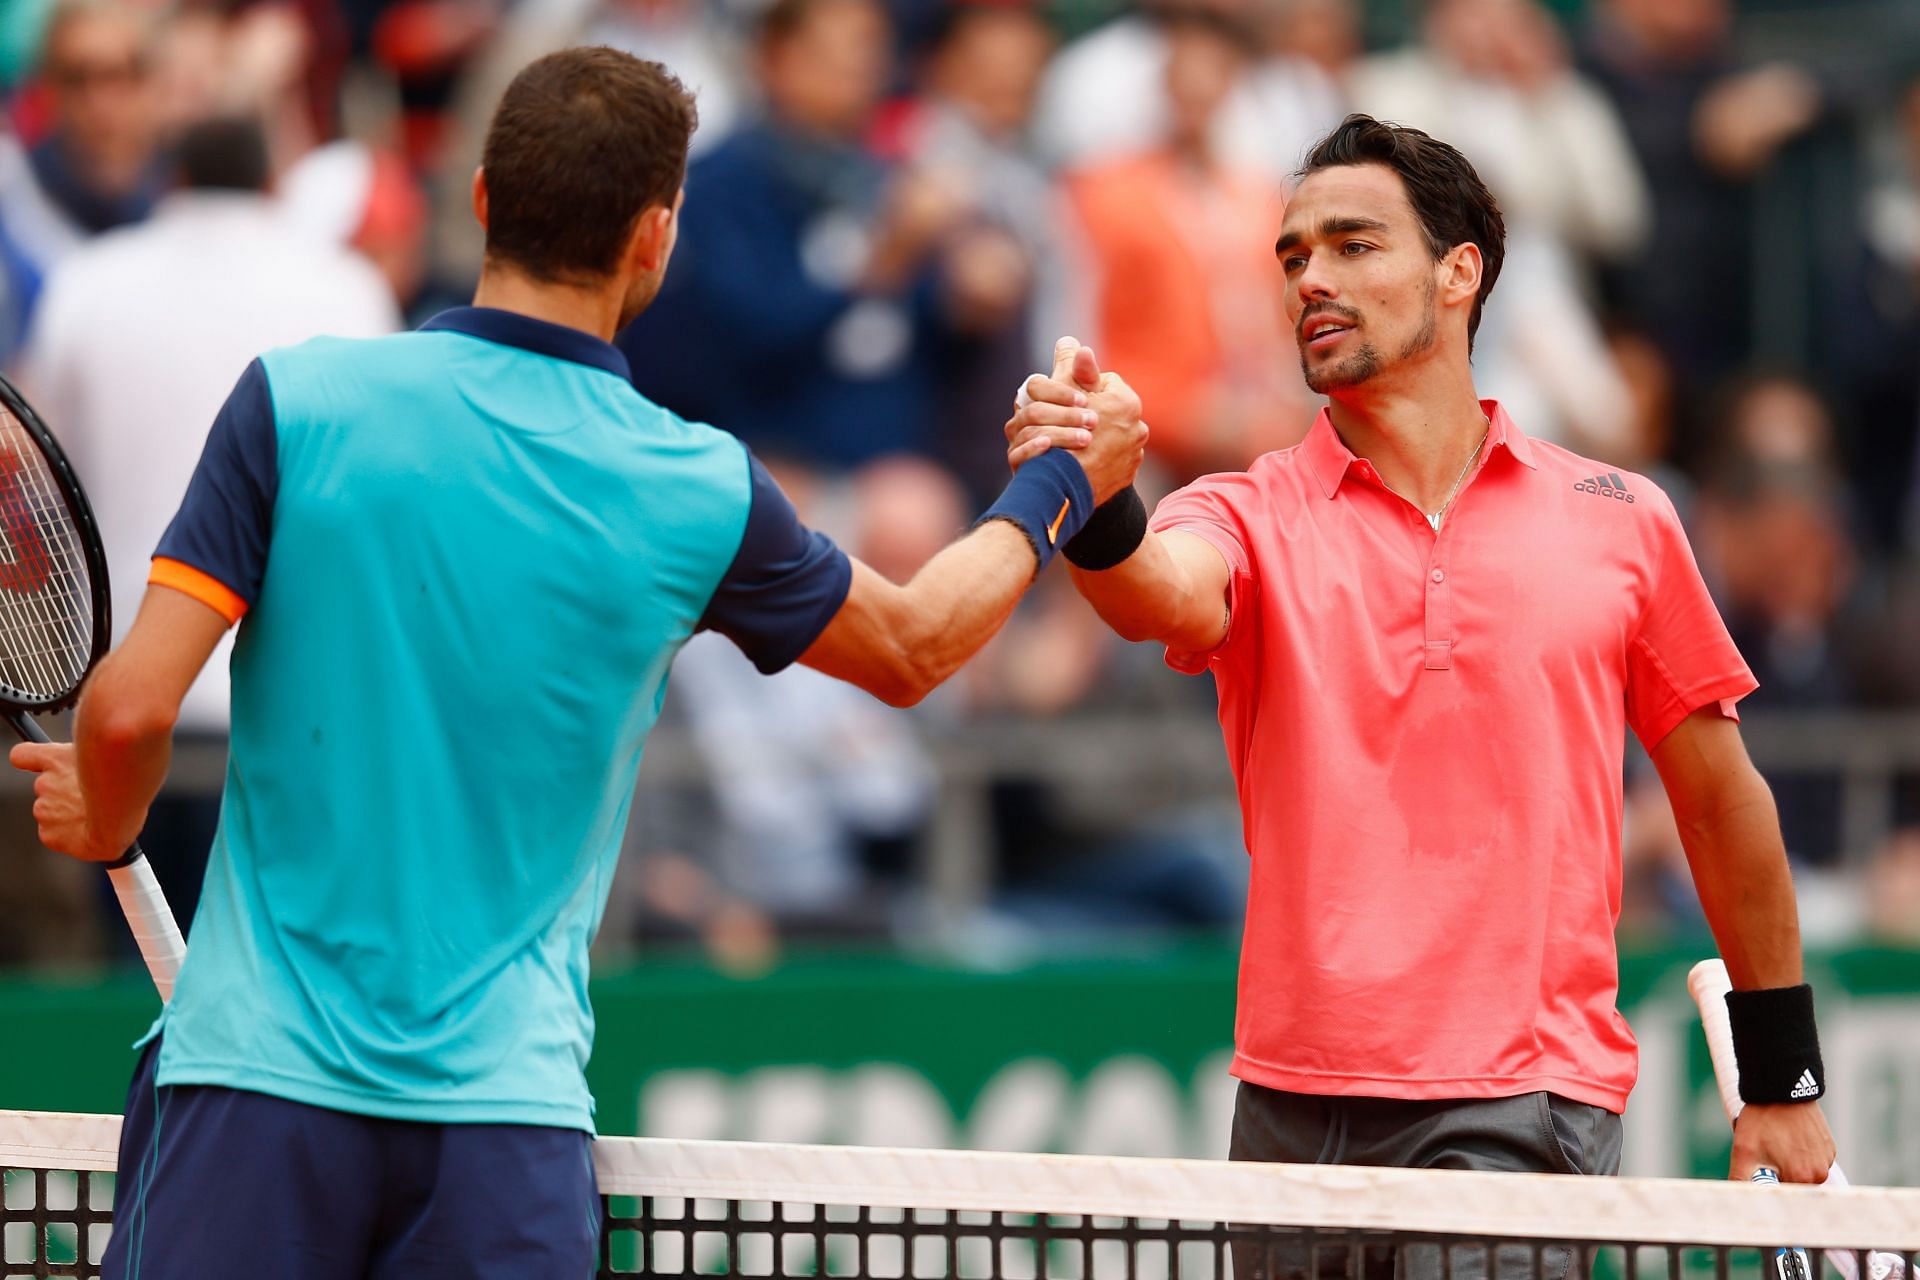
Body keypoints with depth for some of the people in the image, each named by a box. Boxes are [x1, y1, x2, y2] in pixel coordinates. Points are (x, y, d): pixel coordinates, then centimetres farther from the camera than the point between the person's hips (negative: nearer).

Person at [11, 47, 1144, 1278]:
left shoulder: (298, 402, -4)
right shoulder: (700, 494, 0)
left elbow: (133, 708, -8)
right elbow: (912, 647, 20)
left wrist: (106, 824, 15)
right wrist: (1062, 486, 37)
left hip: (253, 1071, -1)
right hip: (509, 1106, 1)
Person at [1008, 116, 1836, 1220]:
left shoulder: (1619, 519, 6)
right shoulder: (1253, 517, 5)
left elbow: (1720, 801, 13)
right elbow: (1170, 597, -20)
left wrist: (1784, 1084, 14)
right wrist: (1098, 513, -42)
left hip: (1530, 1103, -2)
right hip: (1296, 1108, 2)